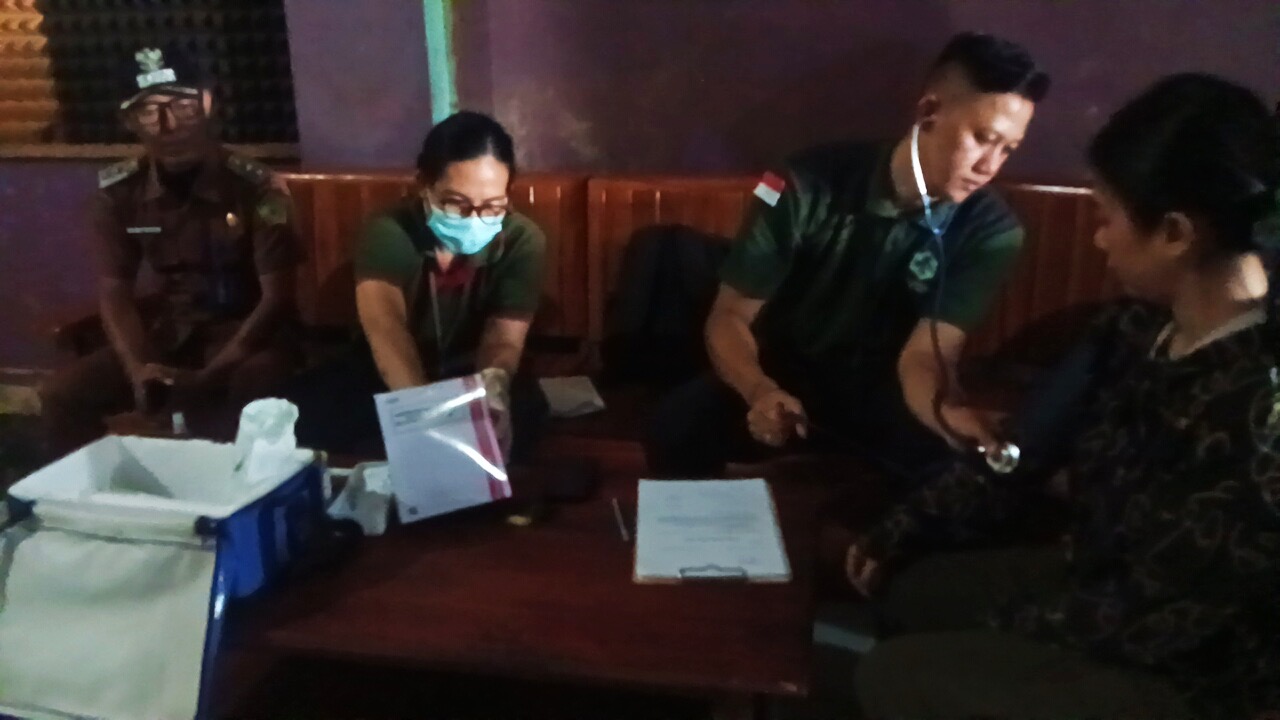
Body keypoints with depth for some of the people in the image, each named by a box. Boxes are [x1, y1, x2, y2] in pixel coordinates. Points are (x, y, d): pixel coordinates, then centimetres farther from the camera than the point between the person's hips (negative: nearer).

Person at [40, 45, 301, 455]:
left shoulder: (256, 187, -14)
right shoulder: (118, 192, -1)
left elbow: (277, 296, -16)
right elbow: (114, 292, 4)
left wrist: (210, 375, -25)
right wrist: (137, 369, -15)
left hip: (247, 335, -4)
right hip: (169, 333, 5)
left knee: (220, 410, -36)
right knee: (62, 395, -12)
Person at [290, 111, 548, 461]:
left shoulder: (522, 240, -19)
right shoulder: (388, 232, -23)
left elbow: (504, 339, -28)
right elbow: (385, 325, -41)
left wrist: (493, 386, -55)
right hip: (394, 380, 0)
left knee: (522, 410, -33)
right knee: (313, 412, -28)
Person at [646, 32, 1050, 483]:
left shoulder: (991, 230, -12)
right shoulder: (810, 185, -15)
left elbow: (924, 357, -20)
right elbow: (730, 315, -13)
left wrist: (948, 414, -45)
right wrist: (760, 391, -34)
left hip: (885, 399, 1)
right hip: (783, 384, -1)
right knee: (679, 423, -30)